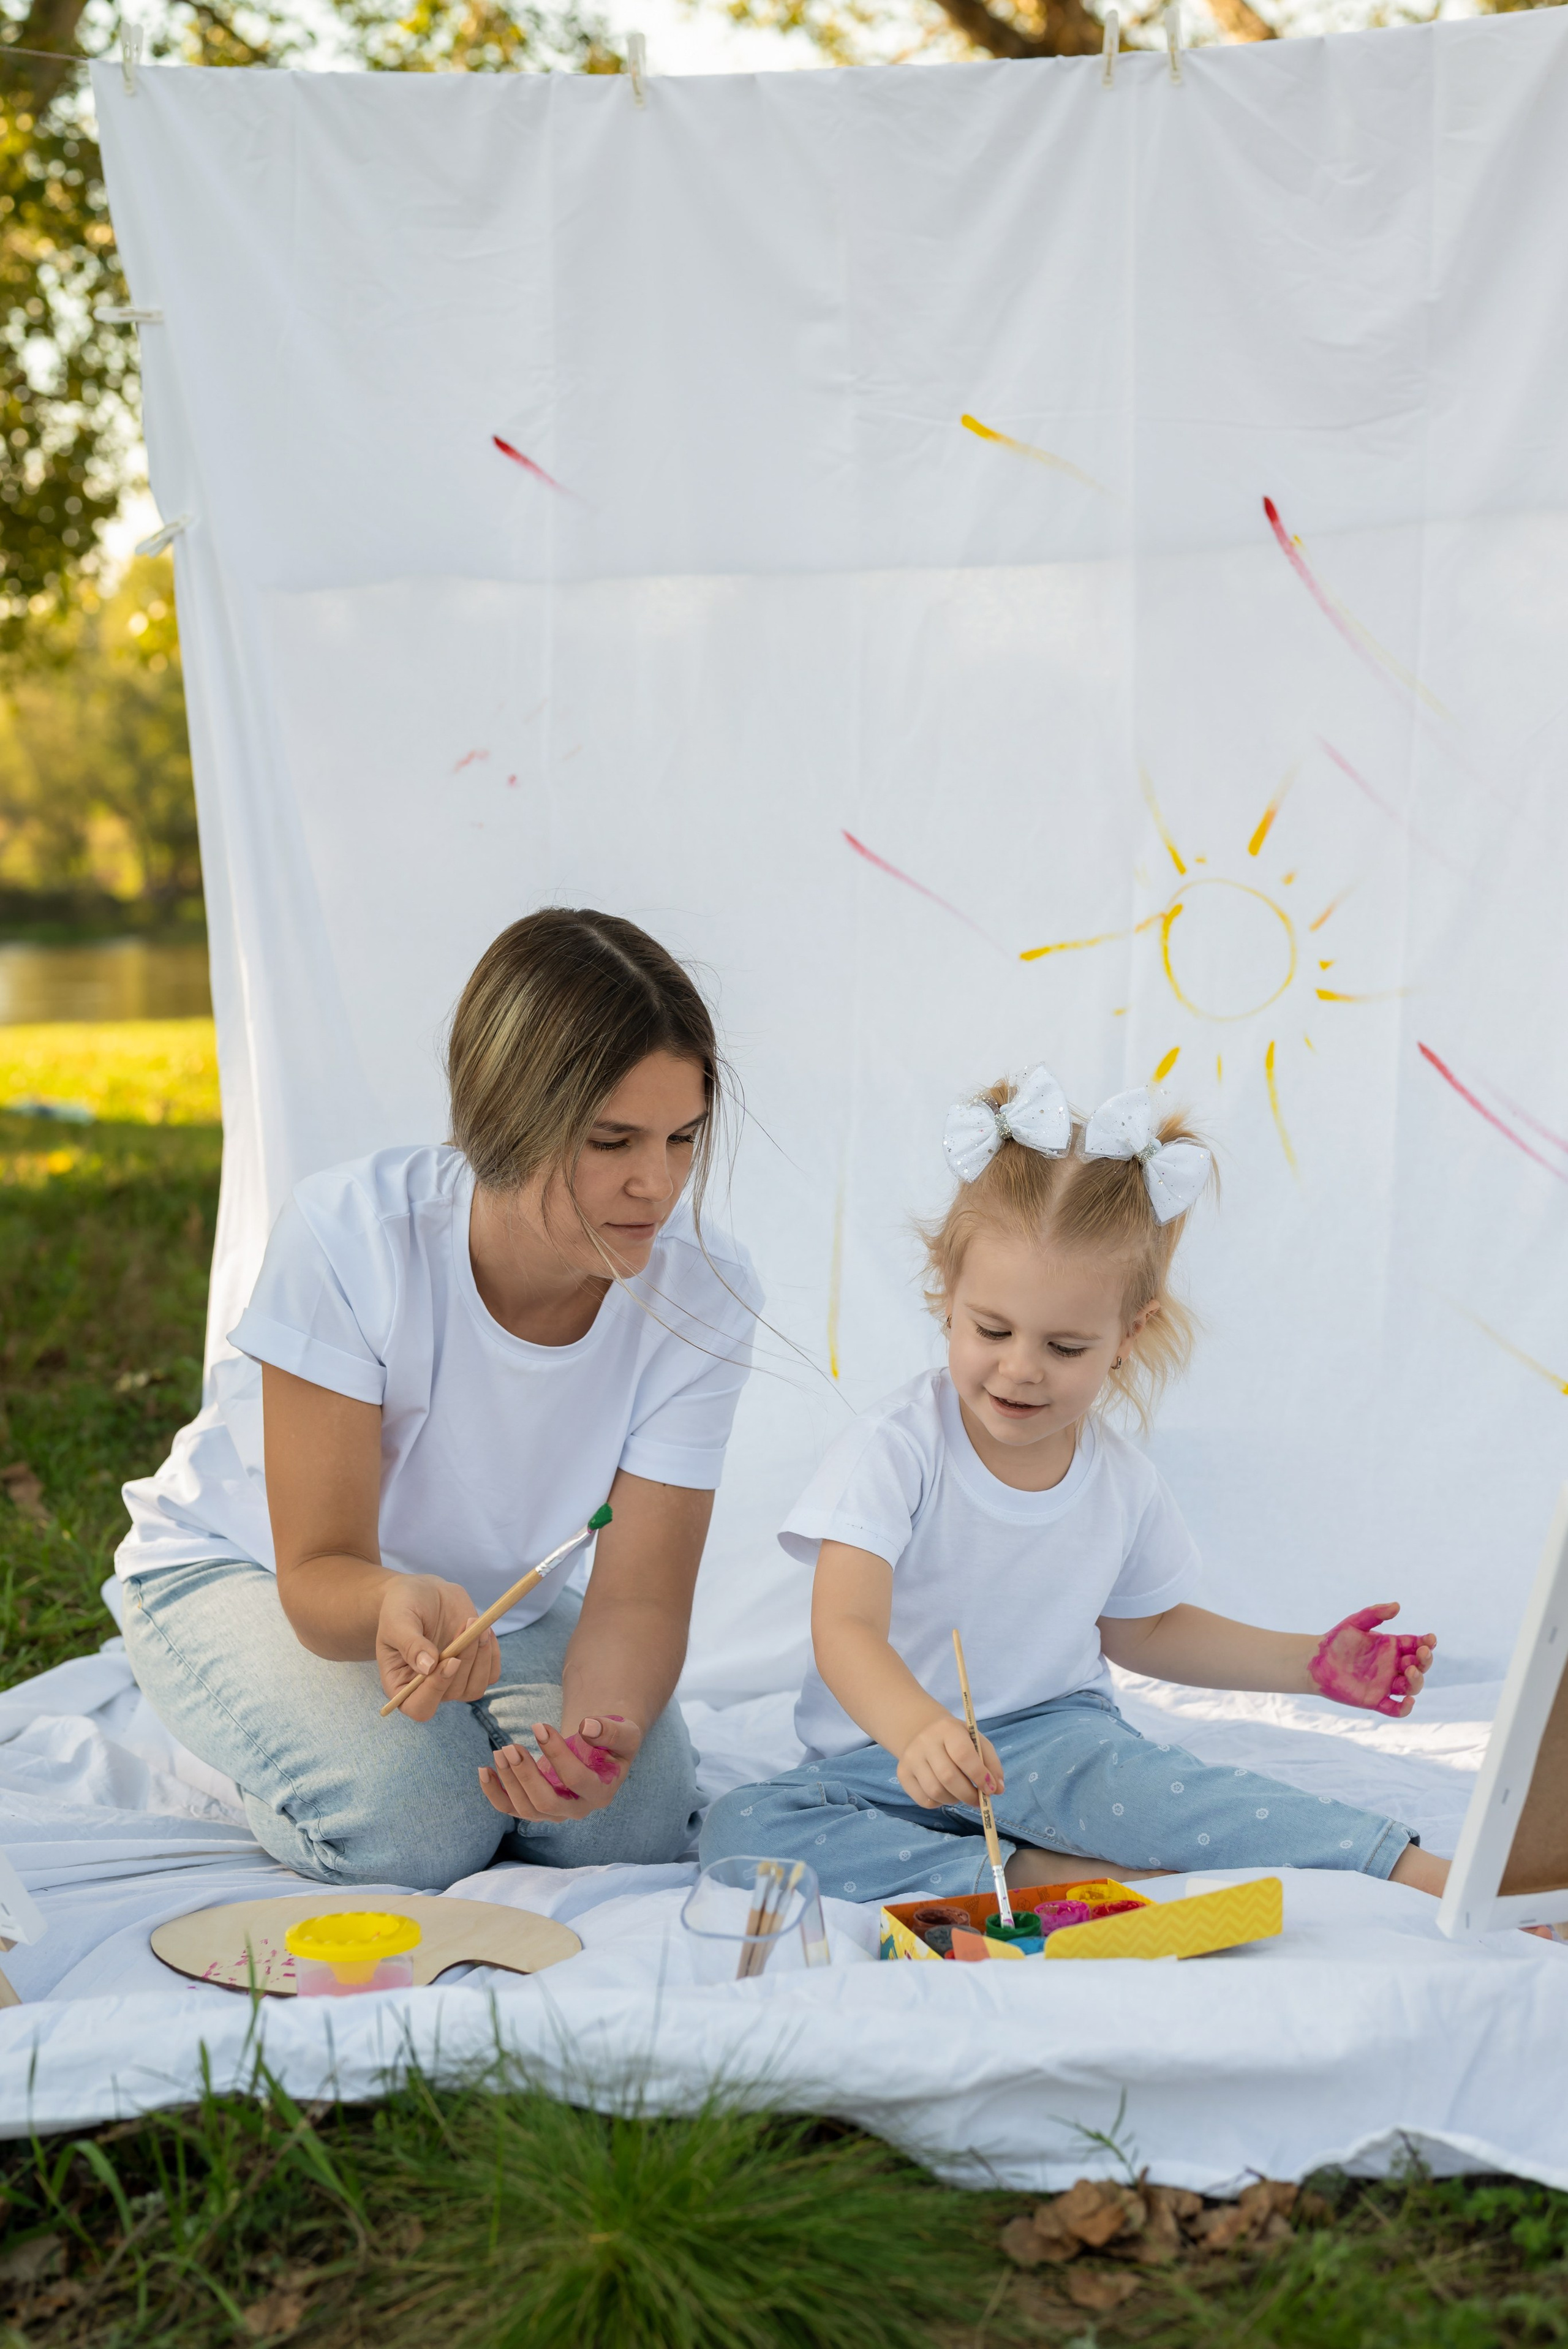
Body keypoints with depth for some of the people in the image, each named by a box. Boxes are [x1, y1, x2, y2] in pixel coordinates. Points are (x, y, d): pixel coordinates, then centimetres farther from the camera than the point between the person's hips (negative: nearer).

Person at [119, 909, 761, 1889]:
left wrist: (599, 1729, -46)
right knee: (414, 1823, -29)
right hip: (244, 1566, -3)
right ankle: (282, 1760, 6)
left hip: (496, 1596, 3)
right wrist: (396, 1606, -53)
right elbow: (320, 1571, -28)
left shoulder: (704, 1291, -24)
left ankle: (453, 1728, 9)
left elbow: (637, 1595, -23)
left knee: (637, 1818, -22)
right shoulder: (351, 1234, -32)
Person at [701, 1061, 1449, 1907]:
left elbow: (1140, 1629, 19)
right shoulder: (894, 1449, -17)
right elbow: (845, 1628, -29)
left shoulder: (1124, 1480, -1)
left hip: (1050, 1738, 1)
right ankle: (1043, 1873, -31)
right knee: (738, 1831, -31)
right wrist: (918, 1731, -52)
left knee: (1116, 1772, -35)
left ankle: (1413, 1867, -34)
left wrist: (1311, 1663, 8)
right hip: (885, 1754, -1)